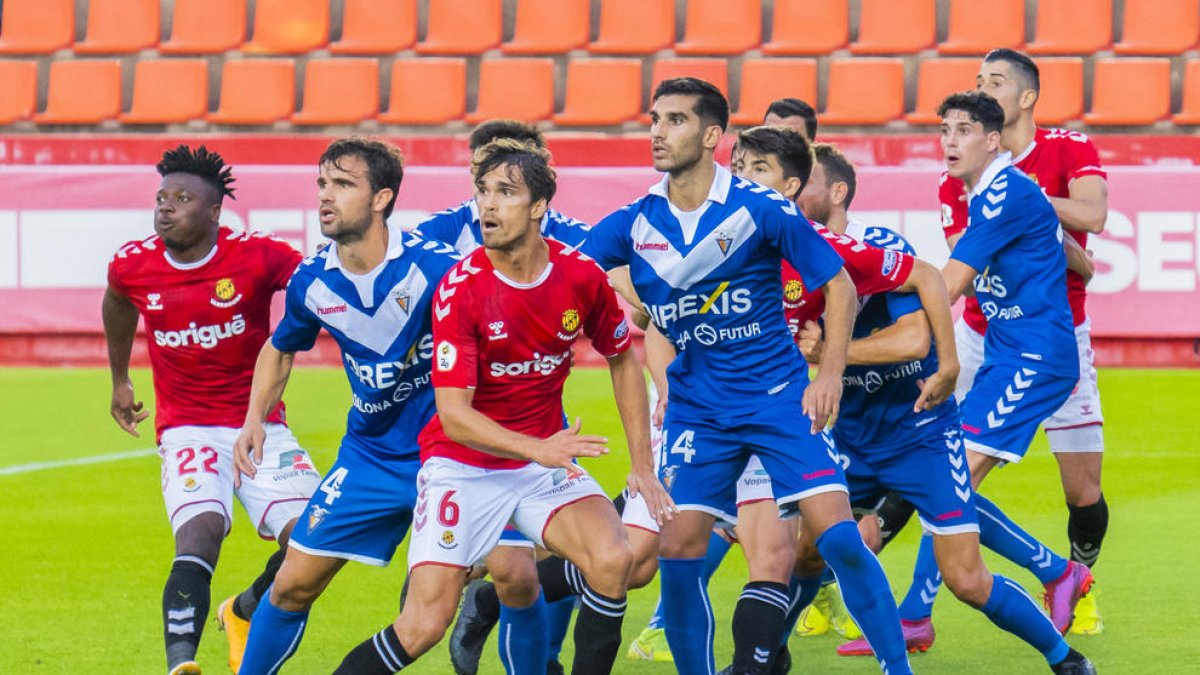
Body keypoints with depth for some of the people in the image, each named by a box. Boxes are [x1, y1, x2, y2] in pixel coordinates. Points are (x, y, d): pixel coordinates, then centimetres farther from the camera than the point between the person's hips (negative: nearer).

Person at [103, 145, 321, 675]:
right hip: (187, 429, -1)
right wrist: (119, 381, 33)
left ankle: (244, 612, 20)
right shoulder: (133, 266, -1)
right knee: (200, 532, -26)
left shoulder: (255, 256, -11)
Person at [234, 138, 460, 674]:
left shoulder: (434, 267, -20)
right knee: (294, 583, 3)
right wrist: (255, 418, 5)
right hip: (369, 455, 4)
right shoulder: (312, 281, -4)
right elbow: (280, 349, 18)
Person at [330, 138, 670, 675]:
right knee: (424, 626, -13)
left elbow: (623, 360, 12)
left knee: (612, 559, -24)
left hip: (546, 459, 3)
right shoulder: (459, 289, -17)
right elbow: (453, 415, -21)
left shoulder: (581, 277, -7)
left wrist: (642, 464, 7)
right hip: (463, 465, -3)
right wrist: (539, 448, -35)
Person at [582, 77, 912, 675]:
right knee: (676, 550, -7)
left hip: (780, 398, -3)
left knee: (838, 536, -13)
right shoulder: (634, 224, -2)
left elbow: (837, 284, -3)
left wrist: (830, 375, -11)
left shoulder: (762, 209, -11)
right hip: (697, 410, 3)